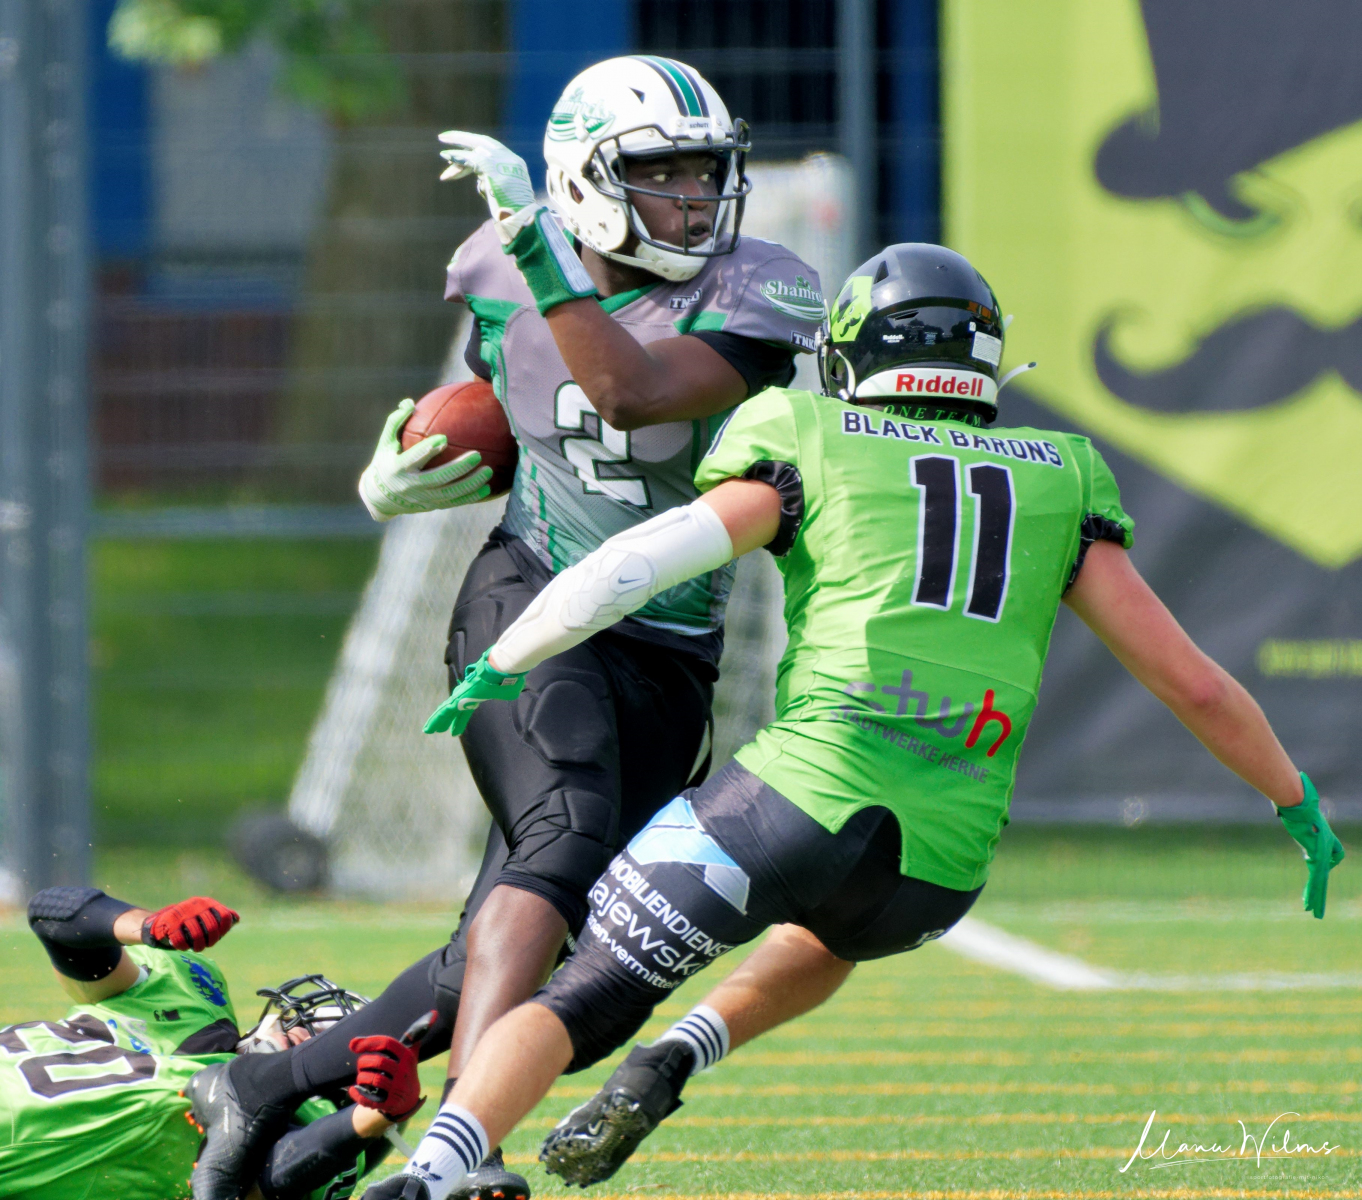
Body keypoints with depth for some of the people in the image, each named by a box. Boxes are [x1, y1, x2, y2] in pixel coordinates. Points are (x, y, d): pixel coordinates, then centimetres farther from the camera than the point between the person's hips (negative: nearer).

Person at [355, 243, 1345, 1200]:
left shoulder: (811, 454, 11)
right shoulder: (1057, 486, 19)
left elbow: (632, 567, 1)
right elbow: (1191, 683, 17)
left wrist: (500, 665, 13)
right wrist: (1298, 801, 30)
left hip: (812, 791, -3)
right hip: (945, 868, 3)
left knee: (587, 1001, 5)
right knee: (834, 930, 37)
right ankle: (670, 1066, 13)